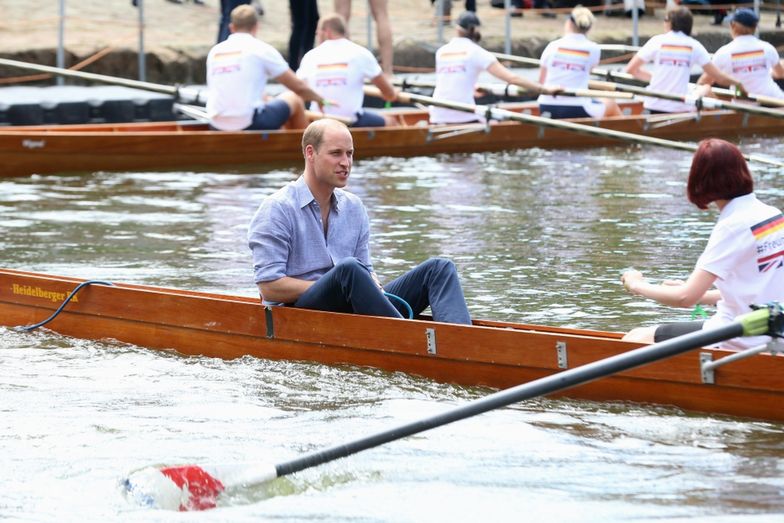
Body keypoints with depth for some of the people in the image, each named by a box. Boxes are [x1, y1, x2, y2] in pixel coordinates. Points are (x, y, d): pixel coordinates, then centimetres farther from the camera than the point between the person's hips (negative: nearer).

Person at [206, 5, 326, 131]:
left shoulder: (214, 51, 12)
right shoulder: (261, 49, -1)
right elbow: (298, 87, 3)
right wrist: (319, 99, 25)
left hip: (217, 127, 5)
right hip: (249, 124, -5)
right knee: (294, 99, 18)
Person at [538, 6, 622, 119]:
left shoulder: (553, 45, -1)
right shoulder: (593, 49, -4)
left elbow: (541, 80, 3)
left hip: (547, 109, 3)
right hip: (576, 109, -2)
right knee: (610, 104, 28)